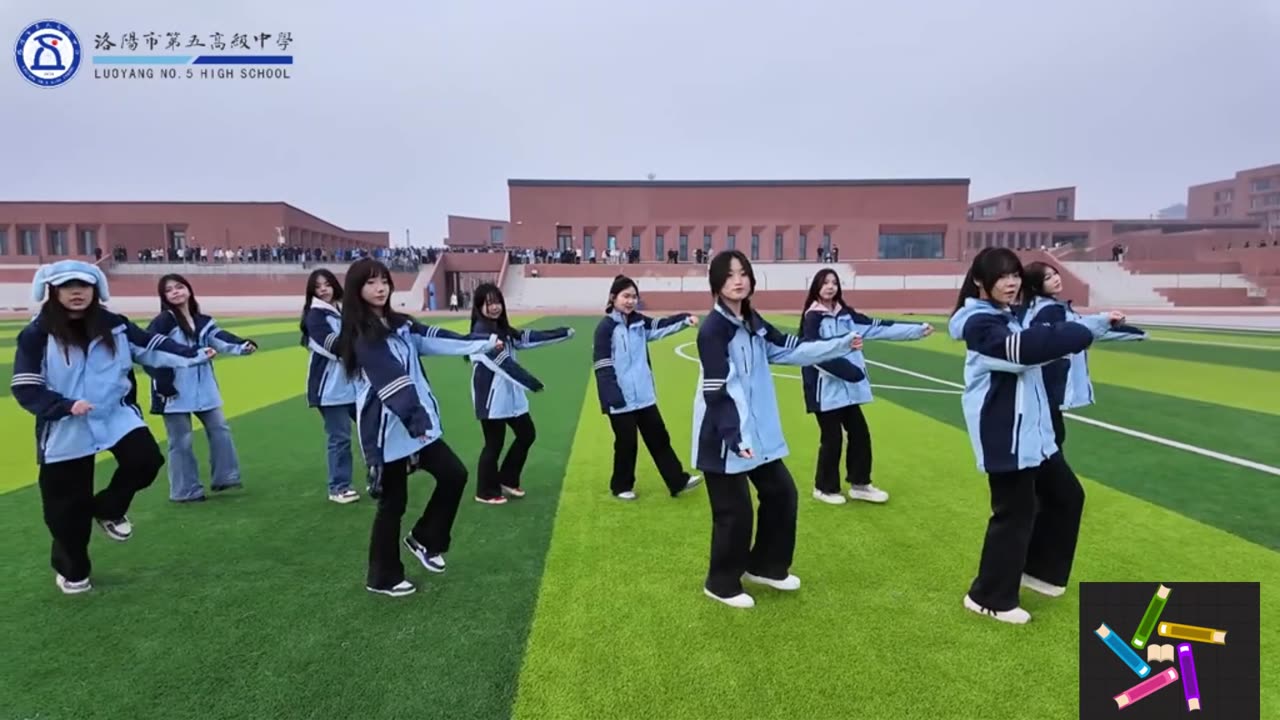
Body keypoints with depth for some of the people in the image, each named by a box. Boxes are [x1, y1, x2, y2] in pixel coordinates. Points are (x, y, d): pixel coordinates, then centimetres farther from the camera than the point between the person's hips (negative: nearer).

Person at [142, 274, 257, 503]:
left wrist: (242, 346, -23)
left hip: (203, 389, 6)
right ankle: (186, 490, 12)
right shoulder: (163, 321, -10)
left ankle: (224, 477, 21)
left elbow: (221, 340, -4)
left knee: (220, 429, 10)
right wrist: (161, 380, -19)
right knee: (181, 441, 2)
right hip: (175, 391, -6)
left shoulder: (203, 321, 9)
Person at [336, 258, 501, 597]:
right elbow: (389, 378, -26)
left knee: (454, 475, 8)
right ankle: (383, 577, 23)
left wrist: (484, 344, 1)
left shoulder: (399, 324, 12)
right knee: (393, 502, 4)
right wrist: (415, 420, -36)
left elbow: (437, 338, 7)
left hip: (418, 423, 8)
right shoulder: (361, 335, -15)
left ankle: (424, 539, 28)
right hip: (388, 430, -8)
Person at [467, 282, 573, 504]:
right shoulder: (480, 332, -16)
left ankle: (507, 479, 31)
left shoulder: (502, 329, 12)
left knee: (527, 435, 16)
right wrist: (529, 381, -33)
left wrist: (562, 334, 9)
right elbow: (502, 362, -26)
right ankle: (486, 492, 21)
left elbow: (528, 338, 13)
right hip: (491, 399, -9)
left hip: (511, 395, 9)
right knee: (494, 444, 2)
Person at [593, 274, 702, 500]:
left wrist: (685, 319, -16)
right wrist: (613, 397, -20)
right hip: (620, 400, -6)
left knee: (659, 438, 12)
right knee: (626, 444, 7)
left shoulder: (639, 321, 7)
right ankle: (621, 486, 27)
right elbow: (602, 367, -16)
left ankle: (678, 481, 21)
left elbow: (661, 326, 3)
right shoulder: (606, 327, -13)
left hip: (644, 396, 6)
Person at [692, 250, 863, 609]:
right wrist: (734, 435, -30)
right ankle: (722, 583, 24)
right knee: (735, 511, 1)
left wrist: (842, 344, 13)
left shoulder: (753, 323, 8)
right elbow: (716, 391, -22)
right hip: (724, 439, -9)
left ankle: (765, 566, 37)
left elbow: (790, 350, 15)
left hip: (759, 433, 9)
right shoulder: (712, 329, -17)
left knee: (781, 494, 17)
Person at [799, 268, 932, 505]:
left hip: (847, 387, 7)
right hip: (826, 389, -7)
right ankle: (825, 488, 19)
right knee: (832, 438, 1)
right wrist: (844, 369, -25)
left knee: (860, 433, 11)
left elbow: (878, 327, 10)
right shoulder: (812, 318, -10)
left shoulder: (845, 314, 10)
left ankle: (859, 484, 26)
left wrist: (917, 329, 8)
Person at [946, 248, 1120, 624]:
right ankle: (989, 598, 15)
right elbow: (1026, 348, -33)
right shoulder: (979, 324, -17)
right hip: (1004, 435, -10)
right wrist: (1092, 325, -28)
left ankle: (1037, 569, 36)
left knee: (1066, 496, 19)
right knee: (1015, 513, -1)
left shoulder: (1010, 317, 14)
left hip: (1033, 430, 10)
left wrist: (1096, 324, -5)